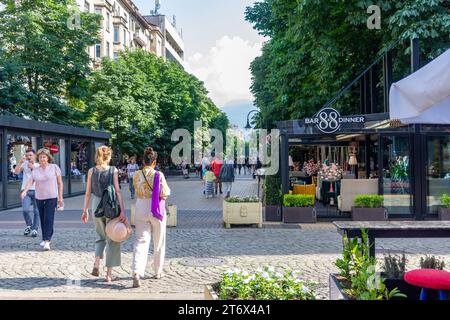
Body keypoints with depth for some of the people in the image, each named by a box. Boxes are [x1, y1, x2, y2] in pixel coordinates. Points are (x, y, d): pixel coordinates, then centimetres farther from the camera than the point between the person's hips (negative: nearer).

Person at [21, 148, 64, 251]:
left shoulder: (54, 167, -1)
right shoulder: (35, 171, 5)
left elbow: (60, 183, 1)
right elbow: (30, 182, -9)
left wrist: (60, 197, -2)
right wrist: (25, 191, -29)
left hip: (51, 197, -3)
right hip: (39, 198, 4)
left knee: (48, 219, -12)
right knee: (42, 220, 10)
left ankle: (47, 241, -14)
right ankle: (45, 238, 25)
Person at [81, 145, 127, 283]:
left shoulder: (91, 171, 2)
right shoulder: (113, 170, -6)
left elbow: (88, 192, 4)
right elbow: (117, 191, -13)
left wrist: (85, 210, 12)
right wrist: (122, 210, -15)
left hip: (96, 206, 3)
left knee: (101, 236, 24)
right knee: (112, 240, 8)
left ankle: (96, 264, 5)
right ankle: (109, 274, 8)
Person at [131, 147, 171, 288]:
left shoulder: (137, 175, 0)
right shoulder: (158, 175, -12)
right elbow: (165, 194, -12)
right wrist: (167, 190, 8)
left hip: (141, 209, 2)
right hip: (156, 210, -2)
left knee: (141, 241, 0)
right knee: (158, 242, 14)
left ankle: (136, 272, -18)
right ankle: (158, 271, 26)